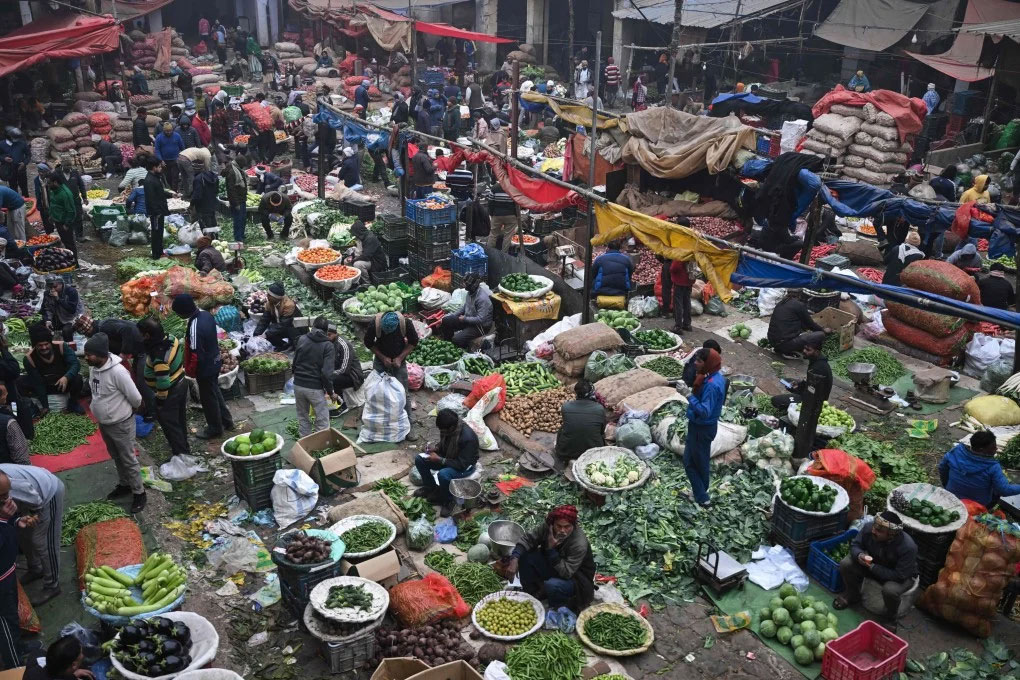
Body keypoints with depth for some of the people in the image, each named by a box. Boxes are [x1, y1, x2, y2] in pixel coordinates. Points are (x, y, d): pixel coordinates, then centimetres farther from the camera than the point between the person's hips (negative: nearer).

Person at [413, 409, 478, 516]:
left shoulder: (468, 438, -35)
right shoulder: (447, 429, -13)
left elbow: (462, 464, -30)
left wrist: (440, 460, -29)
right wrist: (436, 449, -11)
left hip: (465, 466, -8)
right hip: (447, 457, 8)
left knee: (443, 474, -35)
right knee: (419, 459, -4)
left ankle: (447, 501, -7)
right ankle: (431, 487, 17)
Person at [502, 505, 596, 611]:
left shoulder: (580, 543, -33)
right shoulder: (547, 527, -18)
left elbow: (566, 573, -34)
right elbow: (527, 539, -12)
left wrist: (551, 549, -40)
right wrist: (514, 559, -28)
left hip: (576, 577, -6)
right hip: (552, 568, 6)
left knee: (552, 585, -36)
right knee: (524, 556, -12)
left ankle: (561, 609, -1)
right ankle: (531, 595, 8)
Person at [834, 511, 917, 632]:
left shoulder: (908, 547, -38)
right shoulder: (868, 527, -27)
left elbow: (899, 575, -32)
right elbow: (855, 545, -10)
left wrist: (872, 567, -32)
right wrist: (859, 555, -33)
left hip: (903, 576, -4)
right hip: (873, 564, 4)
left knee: (890, 590, -36)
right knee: (845, 564, -17)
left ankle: (890, 620, -2)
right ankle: (852, 595, 14)